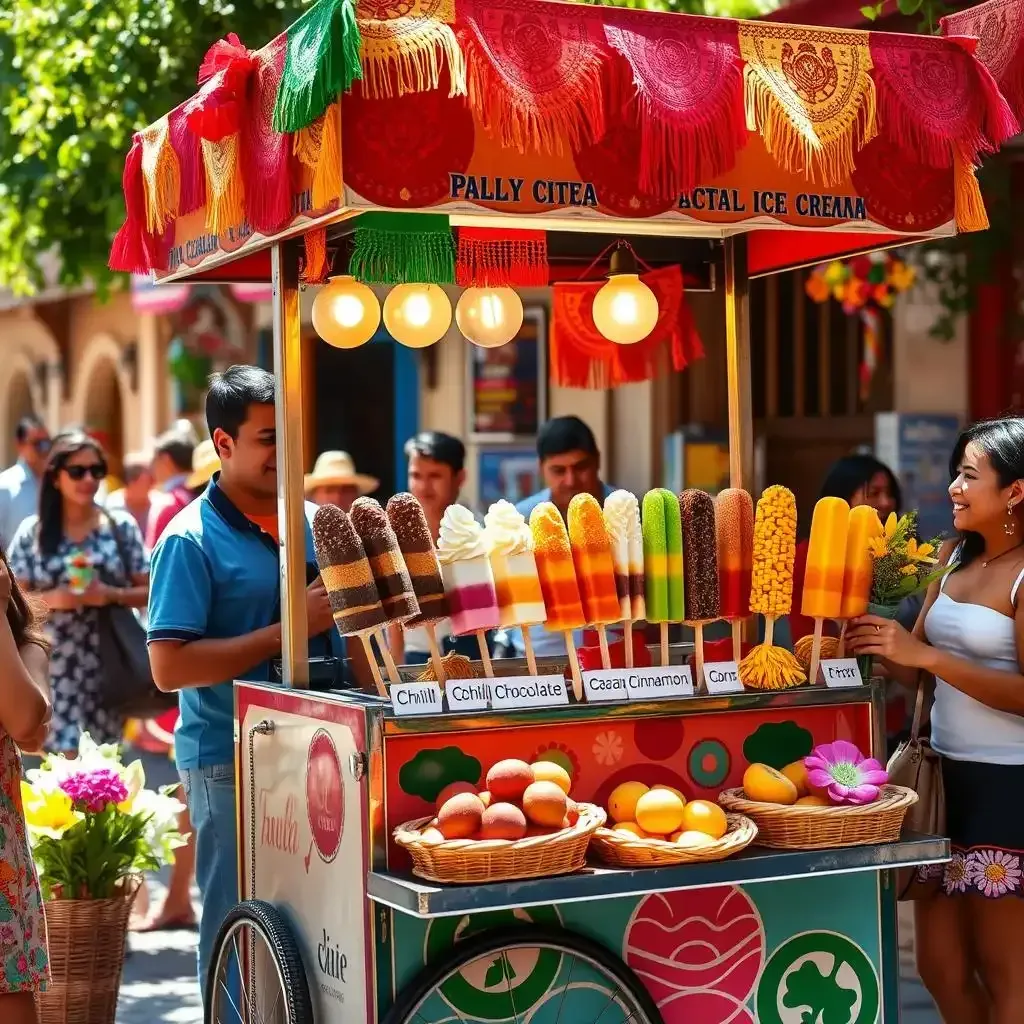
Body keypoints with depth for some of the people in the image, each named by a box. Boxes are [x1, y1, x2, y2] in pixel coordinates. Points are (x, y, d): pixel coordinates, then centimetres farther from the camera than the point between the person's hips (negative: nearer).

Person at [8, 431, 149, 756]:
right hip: (54, 667, -1)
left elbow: (149, 591, 5)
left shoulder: (122, 526, 2)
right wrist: (50, 599, -15)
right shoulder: (32, 533, 2)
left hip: (108, 664, 1)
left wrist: (111, 595, -13)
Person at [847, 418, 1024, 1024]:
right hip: (946, 773, 8)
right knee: (940, 965, 14)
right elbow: (916, 670, 9)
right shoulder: (954, 556, 10)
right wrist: (872, 637, -8)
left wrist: (926, 654, -23)